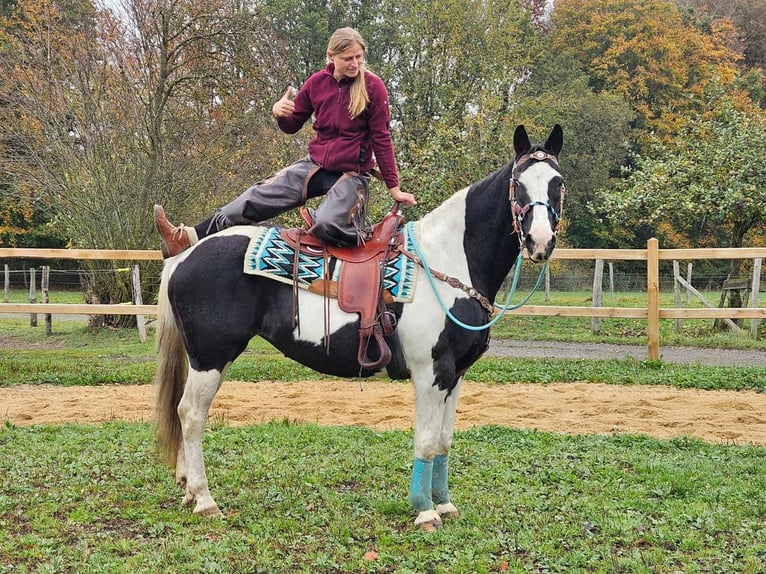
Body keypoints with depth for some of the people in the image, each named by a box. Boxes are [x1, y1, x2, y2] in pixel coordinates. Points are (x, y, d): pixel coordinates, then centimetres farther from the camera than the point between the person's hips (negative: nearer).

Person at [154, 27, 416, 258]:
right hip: (315, 164, 5)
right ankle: (189, 238, -2)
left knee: (326, 223, -34)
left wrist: (393, 187, -7)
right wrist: (279, 113, -12)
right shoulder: (317, 83, 2)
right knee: (256, 198, -7)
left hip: (353, 173, -5)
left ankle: (362, 233, -2)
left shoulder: (373, 86, -11)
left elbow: (381, 138, -8)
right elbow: (292, 126, 12)